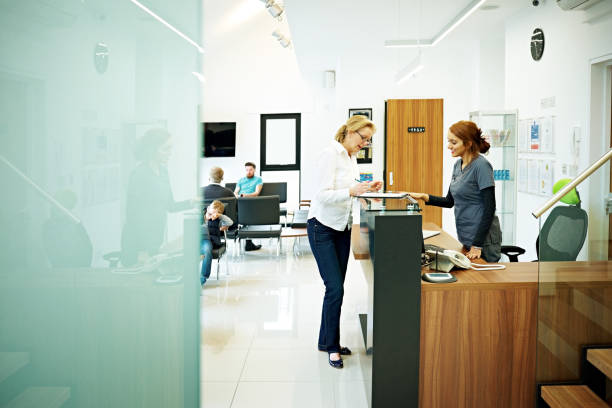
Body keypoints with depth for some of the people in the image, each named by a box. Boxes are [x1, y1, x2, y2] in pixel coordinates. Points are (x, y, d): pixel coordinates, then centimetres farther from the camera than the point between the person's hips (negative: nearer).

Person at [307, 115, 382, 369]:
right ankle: (331, 346, 4)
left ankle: (327, 341, 22)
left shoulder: (352, 158, 11)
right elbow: (323, 195, -22)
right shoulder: (330, 155, -15)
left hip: (342, 228, 8)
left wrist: (365, 189, 2)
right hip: (322, 227, -8)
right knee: (335, 288, -10)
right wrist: (352, 191, -34)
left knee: (336, 288, 10)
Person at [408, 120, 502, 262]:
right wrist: (424, 197, 1)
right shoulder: (458, 165, 9)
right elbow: (450, 201, 16)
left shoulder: (481, 166, -16)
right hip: (466, 239, 8)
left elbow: (489, 208, -18)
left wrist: (477, 245, -19)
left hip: (483, 240, -8)